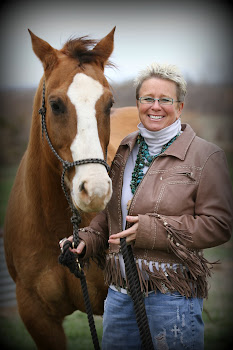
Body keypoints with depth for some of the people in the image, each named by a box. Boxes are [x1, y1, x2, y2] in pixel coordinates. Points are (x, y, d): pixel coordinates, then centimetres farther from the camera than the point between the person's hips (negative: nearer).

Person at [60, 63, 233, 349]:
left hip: (173, 294, -5)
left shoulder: (206, 156, -7)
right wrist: (86, 240, 0)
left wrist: (151, 230, -20)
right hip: (119, 292, 6)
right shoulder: (124, 151, 11)